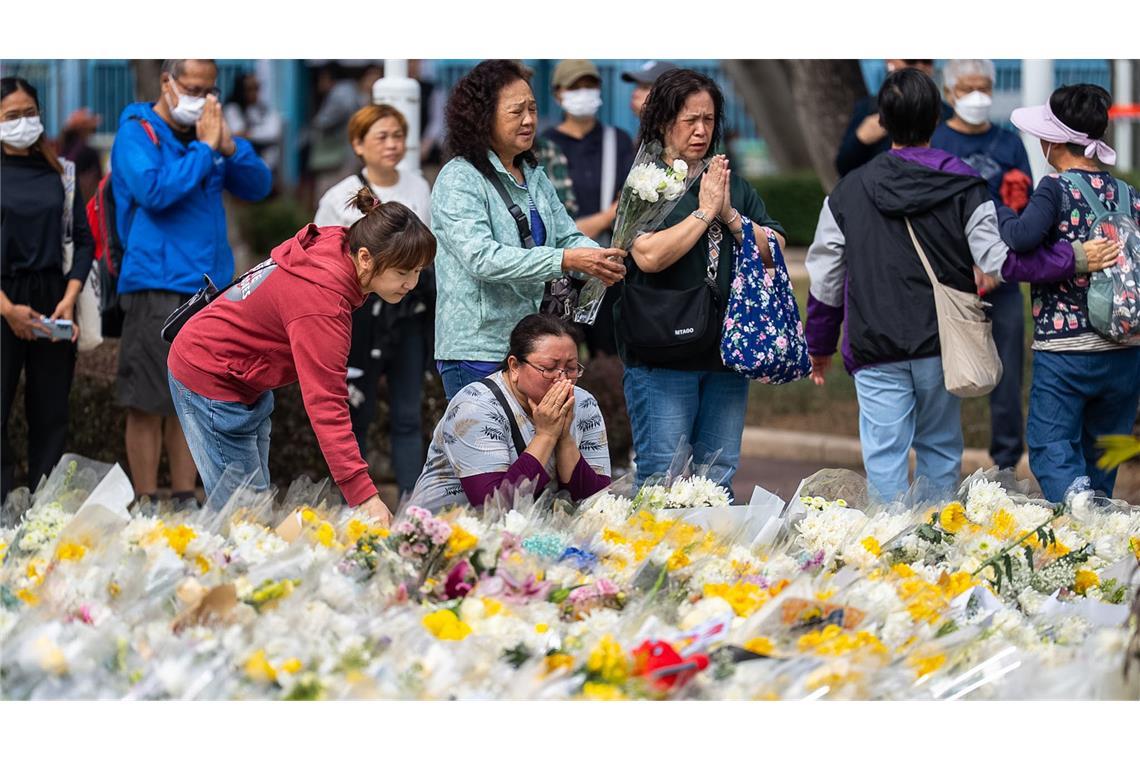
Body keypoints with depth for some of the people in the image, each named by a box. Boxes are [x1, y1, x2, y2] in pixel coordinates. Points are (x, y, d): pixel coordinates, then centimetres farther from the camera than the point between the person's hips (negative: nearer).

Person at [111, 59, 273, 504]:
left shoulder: (204, 134, 14)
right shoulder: (137, 134, -5)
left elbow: (258, 186, 12)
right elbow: (155, 191, -21)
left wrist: (228, 145, -5)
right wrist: (203, 148, -14)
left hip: (207, 285, 7)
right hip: (156, 287, -7)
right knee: (148, 404, -4)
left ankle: (186, 501, 14)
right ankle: (145, 505, 0)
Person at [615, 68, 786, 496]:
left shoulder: (735, 187, 15)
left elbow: (774, 253, 9)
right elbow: (650, 256, -18)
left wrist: (730, 215, -4)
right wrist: (704, 212, -9)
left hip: (725, 350, 5)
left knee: (719, 482, 7)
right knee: (662, 479, -6)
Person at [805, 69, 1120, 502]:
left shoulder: (848, 193, 1)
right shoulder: (963, 187, -4)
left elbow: (825, 277, 6)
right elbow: (1000, 261, -10)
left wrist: (820, 345, 19)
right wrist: (1076, 258, -3)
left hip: (875, 353, -1)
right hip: (941, 348, 1)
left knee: (884, 458, 0)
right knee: (940, 450, 15)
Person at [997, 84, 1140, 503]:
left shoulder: (1056, 189, -10)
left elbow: (1024, 236, -26)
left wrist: (1002, 214, -7)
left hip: (1063, 350, -5)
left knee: (1050, 448, -3)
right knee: (1101, 454, 16)